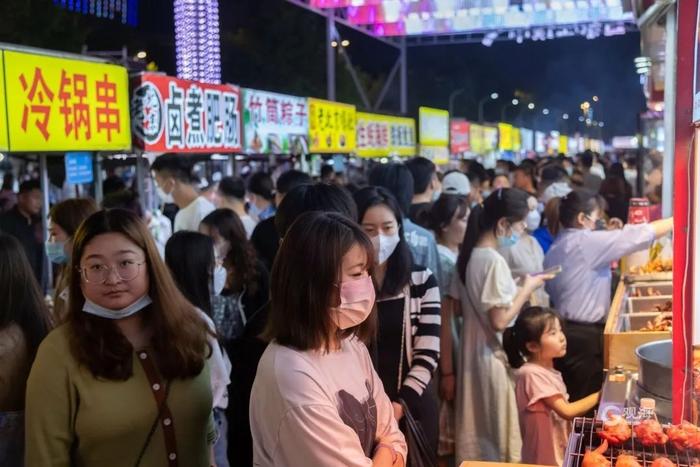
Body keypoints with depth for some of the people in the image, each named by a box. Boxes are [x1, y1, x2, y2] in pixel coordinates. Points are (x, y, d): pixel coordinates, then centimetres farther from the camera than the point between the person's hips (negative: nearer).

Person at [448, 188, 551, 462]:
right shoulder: (495, 260, -21)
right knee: (498, 432, 5)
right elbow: (500, 321, -23)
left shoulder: (468, 255, 4)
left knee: (476, 428, 19)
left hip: (472, 352, 8)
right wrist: (527, 289, -11)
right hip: (493, 356, -8)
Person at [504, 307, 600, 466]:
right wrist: (598, 396, -18)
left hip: (559, 452, 9)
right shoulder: (532, 374, -22)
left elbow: (563, 409, 9)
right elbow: (566, 411, -22)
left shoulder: (548, 369, 6)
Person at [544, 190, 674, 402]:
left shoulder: (556, 247, 10)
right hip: (584, 336, -9)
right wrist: (679, 219, -5)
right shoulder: (586, 242, -16)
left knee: (571, 398, 16)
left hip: (566, 330, 9)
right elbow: (638, 235, -16)